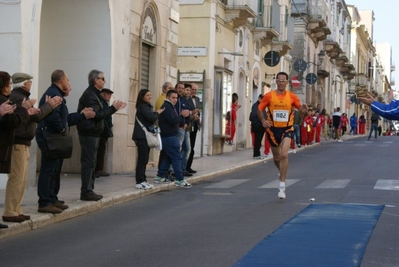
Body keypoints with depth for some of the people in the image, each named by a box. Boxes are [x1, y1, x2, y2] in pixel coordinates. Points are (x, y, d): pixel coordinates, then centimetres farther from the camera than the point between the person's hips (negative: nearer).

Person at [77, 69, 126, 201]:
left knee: (90, 163, 12)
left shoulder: (93, 94, 18)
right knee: (88, 163, -9)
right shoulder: (89, 95, -14)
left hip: (92, 133, 11)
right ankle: (86, 192, -7)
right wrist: (113, 108, -14)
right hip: (89, 133, -11)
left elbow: (99, 113, 16)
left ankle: (89, 190, 17)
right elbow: (97, 115, -20)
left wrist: (114, 107, 10)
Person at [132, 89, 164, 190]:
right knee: (142, 159, -10)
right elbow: (151, 117, -22)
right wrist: (157, 113, -5)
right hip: (142, 136, -10)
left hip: (145, 136, 10)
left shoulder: (147, 106, 19)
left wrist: (156, 114, 2)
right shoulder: (143, 107, -10)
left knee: (144, 160, 10)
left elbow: (151, 120, 18)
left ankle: (142, 180, 14)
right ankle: (139, 182, -10)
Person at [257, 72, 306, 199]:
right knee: (276, 158, 13)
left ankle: (282, 186, -14)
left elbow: (299, 107, 5)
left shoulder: (292, 96, -2)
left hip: (287, 129, -2)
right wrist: (263, 120, -15)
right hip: (273, 129, 2)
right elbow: (260, 109, 2)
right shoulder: (269, 96, -3)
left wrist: (303, 109, -20)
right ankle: (283, 173, 47)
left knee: (284, 155, -20)